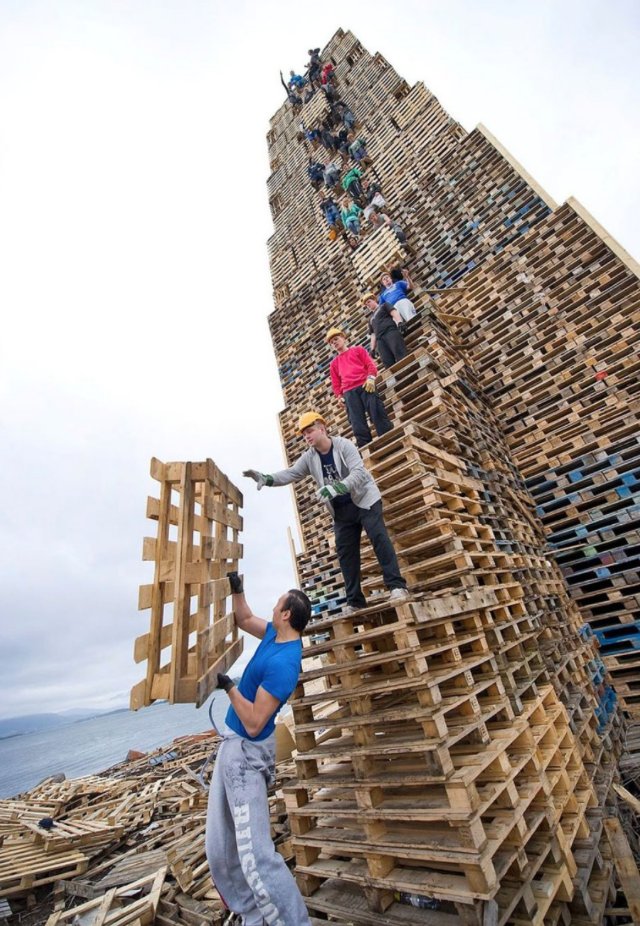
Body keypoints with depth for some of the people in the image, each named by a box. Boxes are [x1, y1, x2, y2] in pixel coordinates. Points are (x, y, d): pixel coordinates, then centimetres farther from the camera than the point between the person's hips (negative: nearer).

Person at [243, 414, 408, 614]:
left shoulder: (344, 445, -17)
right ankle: (355, 600, 11)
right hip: (341, 510, 5)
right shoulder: (309, 457, 0)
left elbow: (359, 472, -28)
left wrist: (336, 488, -44)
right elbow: (291, 473, -7)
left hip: (364, 500, -5)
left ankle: (397, 586, -7)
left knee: (379, 538, -15)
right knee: (345, 552, 3)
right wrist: (267, 478, -26)